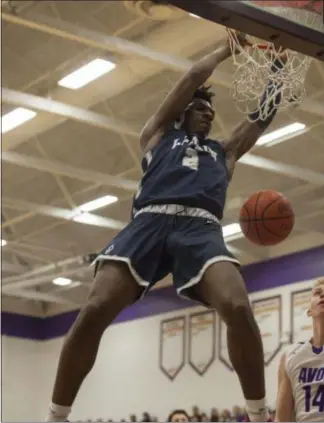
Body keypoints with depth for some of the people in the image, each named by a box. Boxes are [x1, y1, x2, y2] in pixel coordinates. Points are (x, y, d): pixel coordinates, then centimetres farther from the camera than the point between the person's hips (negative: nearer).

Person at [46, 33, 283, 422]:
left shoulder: (223, 151, 38)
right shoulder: (158, 135, 31)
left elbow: (264, 114, 36)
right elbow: (194, 77, 29)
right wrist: (225, 48, 41)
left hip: (201, 228, 2)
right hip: (150, 221, -1)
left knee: (238, 309, -28)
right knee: (94, 311, -21)